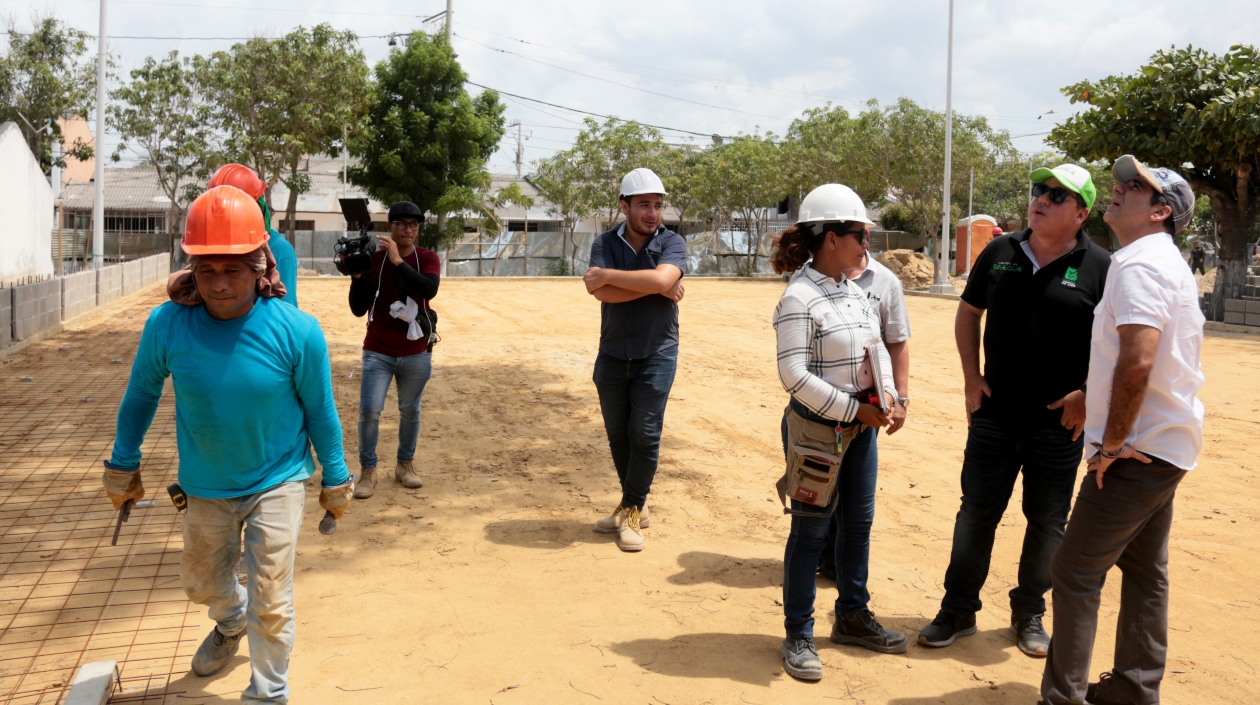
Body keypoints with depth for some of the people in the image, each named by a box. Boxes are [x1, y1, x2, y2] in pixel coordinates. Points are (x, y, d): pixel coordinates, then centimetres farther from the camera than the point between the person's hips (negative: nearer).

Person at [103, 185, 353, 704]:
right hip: (206, 486, 3)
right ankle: (230, 623, 61)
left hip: (277, 482, -3)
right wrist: (123, 465, 10)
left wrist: (335, 481, 0)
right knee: (202, 583, 26)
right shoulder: (167, 325, -19)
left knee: (270, 603, 0)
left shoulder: (297, 331, -23)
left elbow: (319, 410, -9)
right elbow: (141, 394, 0)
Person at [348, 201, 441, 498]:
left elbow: (429, 290, -24)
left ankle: (405, 465, 27)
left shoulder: (428, 258, -2)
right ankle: (368, 471, 7)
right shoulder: (373, 259, -3)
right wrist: (357, 274, -19)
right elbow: (358, 309, -5)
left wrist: (398, 260, -26)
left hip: (416, 353, 1)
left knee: (410, 411, 11)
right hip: (378, 352, 0)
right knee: (369, 410, -6)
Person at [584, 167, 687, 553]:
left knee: (645, 434, -3)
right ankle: (634, 505, 27)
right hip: (612, 355, 3)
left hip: (656, 355, -2)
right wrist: (656, 287, -19)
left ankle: (632, 511, 12)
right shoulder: (605, 244, -1)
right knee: (617, 434, 10)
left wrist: (606, 275, -19)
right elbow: (603, 293, -18)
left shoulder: (672, 243, -5)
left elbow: (661, 278, -27)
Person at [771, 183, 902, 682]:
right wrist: (854, 410, -18)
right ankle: (798, 636, 17)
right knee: (811, 530, 2)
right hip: (817, 429, -8)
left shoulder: (854, 291, 8)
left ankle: (852, 616, 37)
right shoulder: (800, 299, -18)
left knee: (858, 520, 18)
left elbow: (877, 347, 17)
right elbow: (795, 376, -22)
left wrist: (886, 394, 0)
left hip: (861, 424, 8)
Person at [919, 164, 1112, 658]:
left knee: (1047, 523, 10)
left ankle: (1029, 614, 29)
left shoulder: (1100, 268, -7)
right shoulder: (999, 253, 3)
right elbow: (968, 311, 13)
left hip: (1059, 422, -2)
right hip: (994, 413, 2)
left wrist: (1090, 395, -11)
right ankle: (958, 610, 22)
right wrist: (971, 377, 5)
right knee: (976, 513, 9)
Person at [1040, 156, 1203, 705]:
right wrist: (1091, 397, 20)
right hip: (1167, 447, 11)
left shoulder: (1140, 264, -17)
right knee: (1144, 571, 17)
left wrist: (1112, 443, -20)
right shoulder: (1167, 262, 16)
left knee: (1076, 573, -5)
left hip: (1136, 452, -11)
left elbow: (1138, 360, -28)